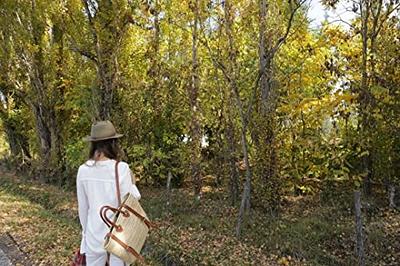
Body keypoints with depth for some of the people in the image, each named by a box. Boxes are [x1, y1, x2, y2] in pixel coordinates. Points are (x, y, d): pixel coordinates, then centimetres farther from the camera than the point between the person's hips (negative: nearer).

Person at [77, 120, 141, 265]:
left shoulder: (83, 170, -7)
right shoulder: (121, 168, -19)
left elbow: (83, 207, 3)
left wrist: (85, 230, 16)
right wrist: (132, 182, 0)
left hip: (94, 233, 3)